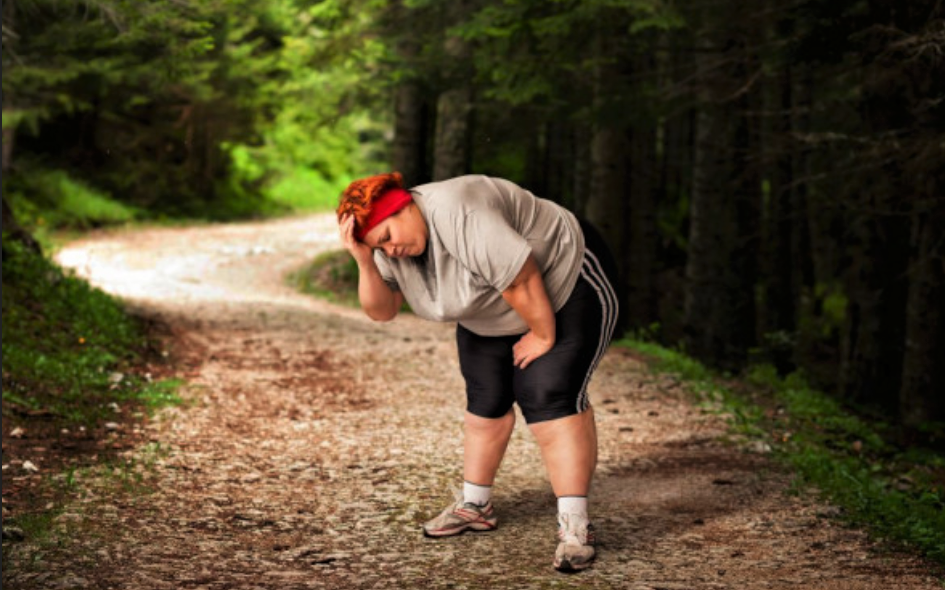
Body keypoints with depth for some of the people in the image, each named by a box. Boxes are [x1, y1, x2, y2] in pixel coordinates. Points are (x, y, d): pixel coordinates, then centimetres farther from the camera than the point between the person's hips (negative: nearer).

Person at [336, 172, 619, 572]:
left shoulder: (459, 217, -34)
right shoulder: (391, 248, -7)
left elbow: (523, 280, -32)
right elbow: (382, 310, -10)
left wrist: (544, 336, -21)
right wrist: (364, 261, -24)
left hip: (566, 284, -8)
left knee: (551, 399, -18)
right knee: (486, 400, 9)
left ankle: (575, 524, -19)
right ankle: (475, 505, 22)